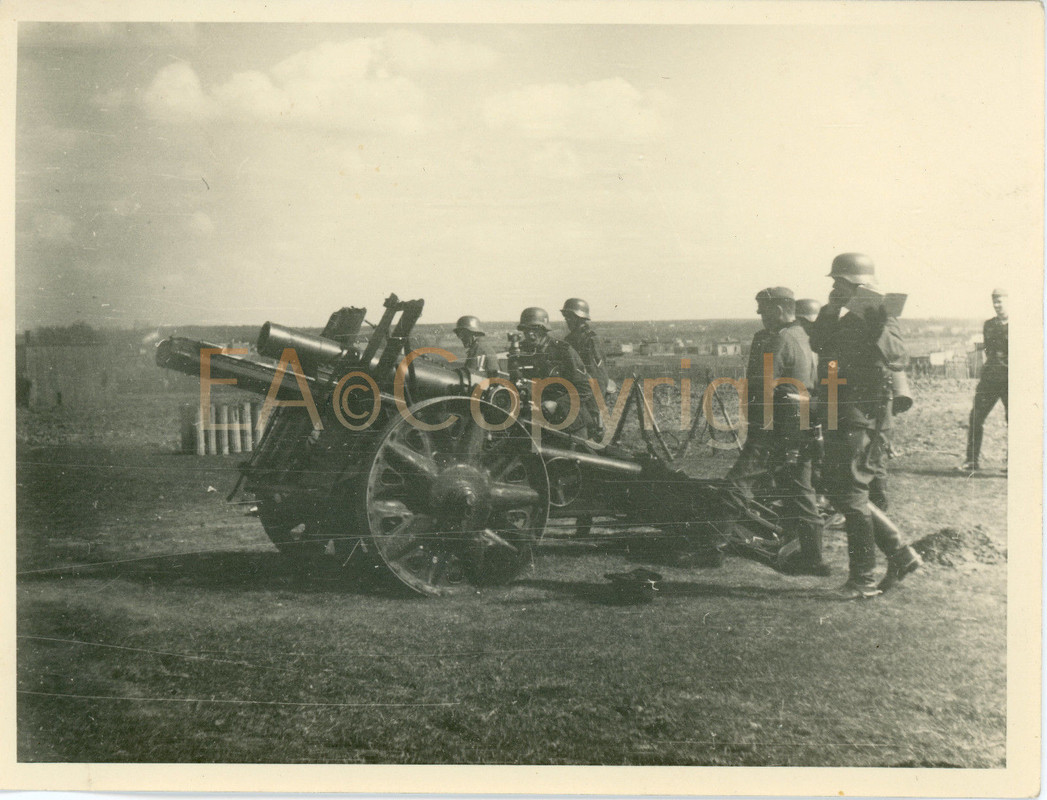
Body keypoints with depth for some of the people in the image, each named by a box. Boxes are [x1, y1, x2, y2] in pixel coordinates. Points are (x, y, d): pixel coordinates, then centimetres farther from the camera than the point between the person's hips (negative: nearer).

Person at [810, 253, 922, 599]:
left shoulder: (880, 316, -10)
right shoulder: (846, 319, 16)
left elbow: (898, 357, -24)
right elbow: (819, 346, 8)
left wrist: (874, 324, -32)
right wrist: (829, 312, -3)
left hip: (863, 411, -9)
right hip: (842, 412, 9)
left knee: (849, 491, -7)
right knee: (836, 484, 12)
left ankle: (864, 579, 1)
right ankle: (900, 553, 20)